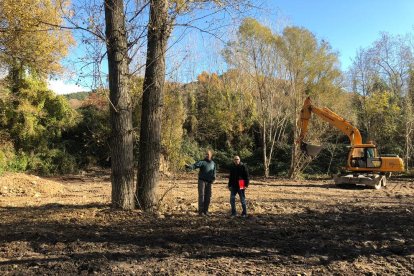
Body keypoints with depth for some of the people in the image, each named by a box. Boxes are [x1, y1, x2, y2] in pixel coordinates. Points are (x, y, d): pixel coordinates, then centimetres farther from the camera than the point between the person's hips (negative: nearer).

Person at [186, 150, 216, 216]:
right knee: (201, 195, -8)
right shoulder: (202, 162, -6)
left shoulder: (213, 163, 11)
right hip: (202, 181, -5)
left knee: (208, 196, 5)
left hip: (209, 182, 5)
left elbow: (214, 172, 19)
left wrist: (213, 179, 4)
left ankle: (205, 211, 15)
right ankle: (200, 211, -4)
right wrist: (189, 166, -42)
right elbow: (194, 165, -22)